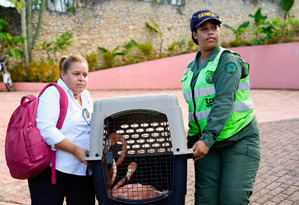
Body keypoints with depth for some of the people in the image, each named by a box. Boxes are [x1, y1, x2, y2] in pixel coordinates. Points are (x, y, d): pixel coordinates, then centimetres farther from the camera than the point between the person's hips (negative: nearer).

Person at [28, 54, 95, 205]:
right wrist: (75, 150, -22)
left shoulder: (86, 96, 16)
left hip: (83, 172, 7)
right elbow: (46, 129, -20)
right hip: (52, 171, -7)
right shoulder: (52, 93, -8)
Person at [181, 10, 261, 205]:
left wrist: (207, 139, -29)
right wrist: (192, 139, 13)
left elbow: (224, 103, -21)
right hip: (206, 142, 5)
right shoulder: (191, 68, 12)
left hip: (239, 139, -5)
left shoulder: (229, 61, -9)